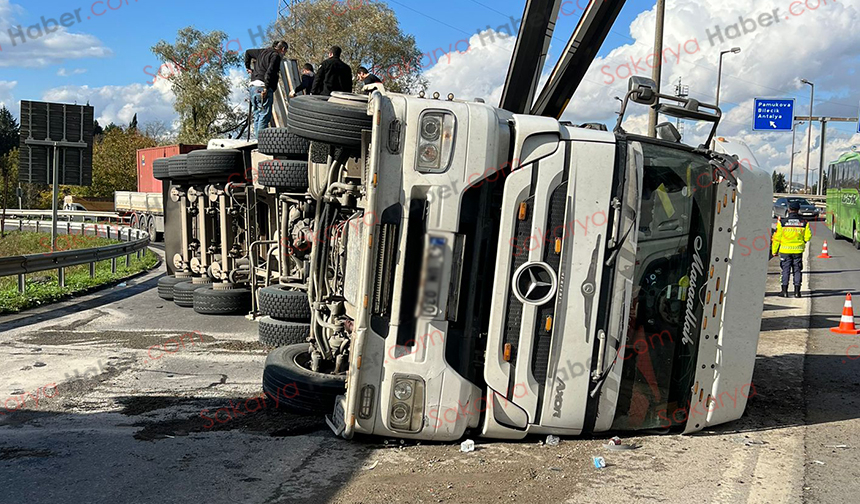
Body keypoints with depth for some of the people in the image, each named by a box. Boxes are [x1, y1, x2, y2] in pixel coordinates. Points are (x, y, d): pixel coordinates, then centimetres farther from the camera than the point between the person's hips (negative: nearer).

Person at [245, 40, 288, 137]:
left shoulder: (262, 52, 21)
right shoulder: (276, 55, -6)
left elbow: (248, 52, 35)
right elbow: (269, 71, -19)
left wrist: (248, 67, 36)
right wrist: (266, 88, -23)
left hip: (253, 87, 9)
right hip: (263, 87, -9)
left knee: (257, 114, 12)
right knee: (265, 115, -10)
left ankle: (258, 136, 12)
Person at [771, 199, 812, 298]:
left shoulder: (782, 222, -7)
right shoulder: (804, 223, -1)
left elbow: (777, 238, -5)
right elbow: (808, 237, 3)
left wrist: (774, 250, 4)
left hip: (785, 250, -2)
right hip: (798, 250, 2)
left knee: (785, 270, 5)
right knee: (797, 271, 9)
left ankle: (784, 291, 3)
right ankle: (797, 291, 9)